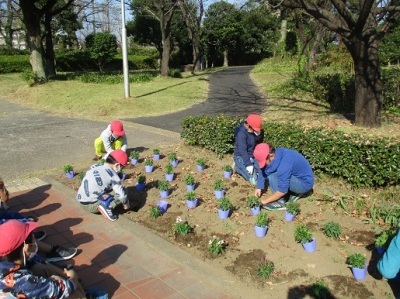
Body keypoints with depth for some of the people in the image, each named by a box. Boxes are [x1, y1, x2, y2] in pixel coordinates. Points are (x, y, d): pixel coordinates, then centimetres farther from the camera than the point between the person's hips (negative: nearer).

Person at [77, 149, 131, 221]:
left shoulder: (94, 167, 9)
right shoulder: (112, 175, -10)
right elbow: (121, 194, -13)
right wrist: (126, 204, 7)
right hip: (92, 205, -7)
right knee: (122, 193, -3)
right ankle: (106, 207, -16)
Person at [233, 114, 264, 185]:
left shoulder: (254, 130, -2)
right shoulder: (241, 133, -24)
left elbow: (260, 141, -2)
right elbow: (242, 150, -27)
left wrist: (259, 134, -23)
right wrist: (248, 164, -31)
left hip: (253, 156, 8)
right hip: (241, 157, -7)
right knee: (254, 179, -17)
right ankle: (238, 167, 5)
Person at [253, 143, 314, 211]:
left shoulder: (284, 164, -33)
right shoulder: (276, 154, -9)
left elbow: (282, 190, -29)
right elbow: (263, 170, 4)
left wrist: (265, 201, -19)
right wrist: (258, 187, -1)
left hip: (304, 183, -9)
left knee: (272, 176, -24)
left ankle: (280, 203, -9)